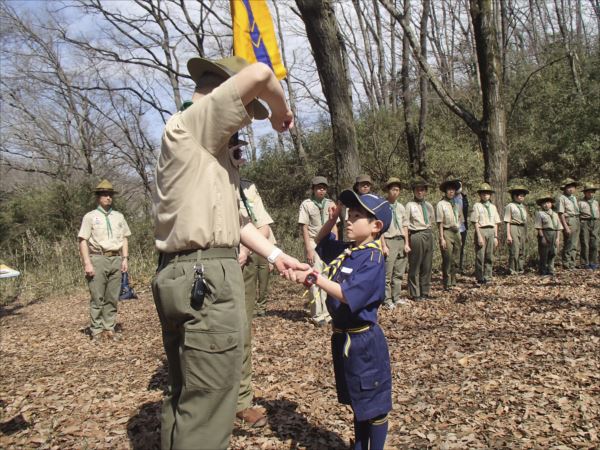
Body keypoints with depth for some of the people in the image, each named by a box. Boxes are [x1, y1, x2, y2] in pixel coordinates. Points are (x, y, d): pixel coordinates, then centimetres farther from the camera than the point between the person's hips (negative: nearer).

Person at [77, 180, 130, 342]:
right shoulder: (90, 216, 4)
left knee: (112, 298, 5)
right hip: (98, 259, -4)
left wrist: (125, 259, 6)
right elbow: (83, 241, -2)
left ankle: (109, 329, 10)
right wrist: (87, 263, -11)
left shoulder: (119, 216, 17)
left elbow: (124, 239, 18)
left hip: (116, 259, 4)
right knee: (97, 298, -4)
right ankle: (96, 331, 3)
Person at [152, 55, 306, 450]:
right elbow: (258, 75, -18)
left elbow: (232, 217, 24)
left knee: (185, 399, 19)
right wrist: (281, 112, 1)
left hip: (185, 277, 10)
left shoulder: (209, 147, 22)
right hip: (205, 279, -10)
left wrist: (275, 254, 20)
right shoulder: (189, 125, -7)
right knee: (207, 411, -4)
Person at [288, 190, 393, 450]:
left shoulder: (373, 259, -19)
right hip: (342, 336, 9)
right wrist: (332, 220, 8)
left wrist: (315, 278, -27)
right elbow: (321, 242, 25)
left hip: (363, 340, -9)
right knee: (357, 402, 23)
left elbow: (348, 295, -30)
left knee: (374, 404, 8)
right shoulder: (345, 250, 5)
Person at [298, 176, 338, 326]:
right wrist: (309, 249, -13)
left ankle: (326, 312, 14)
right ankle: (317, 314, 0)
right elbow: (304, 227, -7)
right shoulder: (306, 204, -4)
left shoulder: (330, 204, 10)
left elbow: (334, 226, 13)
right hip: (313, 243, -5)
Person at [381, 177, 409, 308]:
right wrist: (384, 246, -13)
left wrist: (406, 243, 8)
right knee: (387, 274, -3)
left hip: (401, 241, 6)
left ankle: (397, 297, 22)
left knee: (399, 273, 12)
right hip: (389, 241, -6)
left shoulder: (401, 207, 13)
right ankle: (387, 300, 6)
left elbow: (405, 226, 15)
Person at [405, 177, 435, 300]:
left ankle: (425, 292, 19)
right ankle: (415, 294, 6)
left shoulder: (429, 206, 13)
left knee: (427, 266, 10)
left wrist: (429, 231, 12)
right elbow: (405, 224, -5)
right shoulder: (410, 205, -4)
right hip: (416, 236, -6)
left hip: (428, 235, 6)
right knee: (415, 267, -2)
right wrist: (406, 241, -8)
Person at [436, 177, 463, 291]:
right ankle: (447, 284, 6)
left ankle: (453, 283, 23)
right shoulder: (441, 204, -7)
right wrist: (442, 238, -14)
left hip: (457, 232, 6)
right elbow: (440, 223, -11)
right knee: (447, 260, -3)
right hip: (447, 232, -6)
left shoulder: (457, 204, 12)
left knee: (456, 260, 11)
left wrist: (458, 229, 10)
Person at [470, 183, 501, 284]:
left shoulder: (493, 207, 15)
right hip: (481, 231, -5)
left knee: (489, 257, 5)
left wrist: (495, 237, 8)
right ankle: (480, 279, 4)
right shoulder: (477, 206, 1)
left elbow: (495, 223, 14)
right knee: (480, 256, -3)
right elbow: (475, 222, -5)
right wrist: (479, 236, -12)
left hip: (491, 231, 5)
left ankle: (487, 277, 13)